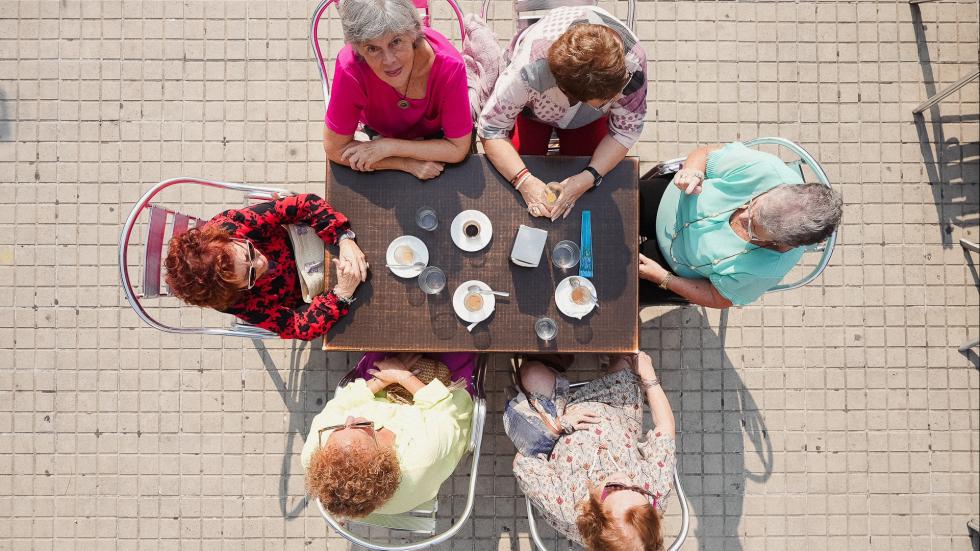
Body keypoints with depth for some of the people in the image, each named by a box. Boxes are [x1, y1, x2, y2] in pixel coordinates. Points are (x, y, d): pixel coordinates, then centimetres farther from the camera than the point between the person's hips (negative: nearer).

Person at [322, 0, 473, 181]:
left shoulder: (449, 66, -37)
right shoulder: (350, 68, -37)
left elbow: (459, 149, -27)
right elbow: (335, 150, -27)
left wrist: (388, 146, -31)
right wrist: (408, 164, -30)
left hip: (435, 136, 0)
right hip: (377, 134, 0)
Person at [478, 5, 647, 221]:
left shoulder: (633, 62, -39)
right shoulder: (532, 68, -46)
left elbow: (626, 130, -24)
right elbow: (491, 128, -33)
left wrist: (589, 177, -37)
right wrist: (525, 181, -45)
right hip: (530, 105, -1)